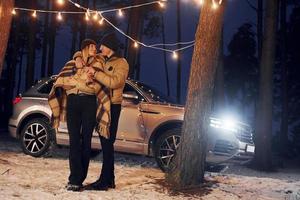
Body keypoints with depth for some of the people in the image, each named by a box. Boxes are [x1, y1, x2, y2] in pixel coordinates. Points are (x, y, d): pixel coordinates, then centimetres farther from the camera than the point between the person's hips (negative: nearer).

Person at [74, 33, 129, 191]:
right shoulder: (100, 59, 15)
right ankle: (109, 180, 18)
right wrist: (78, 57, 2)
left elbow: (115, 82, -22)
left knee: (107, 143, -10)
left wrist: (96, 74, -23)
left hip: (112, 106, -8)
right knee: (105, 143, 10)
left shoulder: (121, 63, -7)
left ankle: (104, 181, -8)